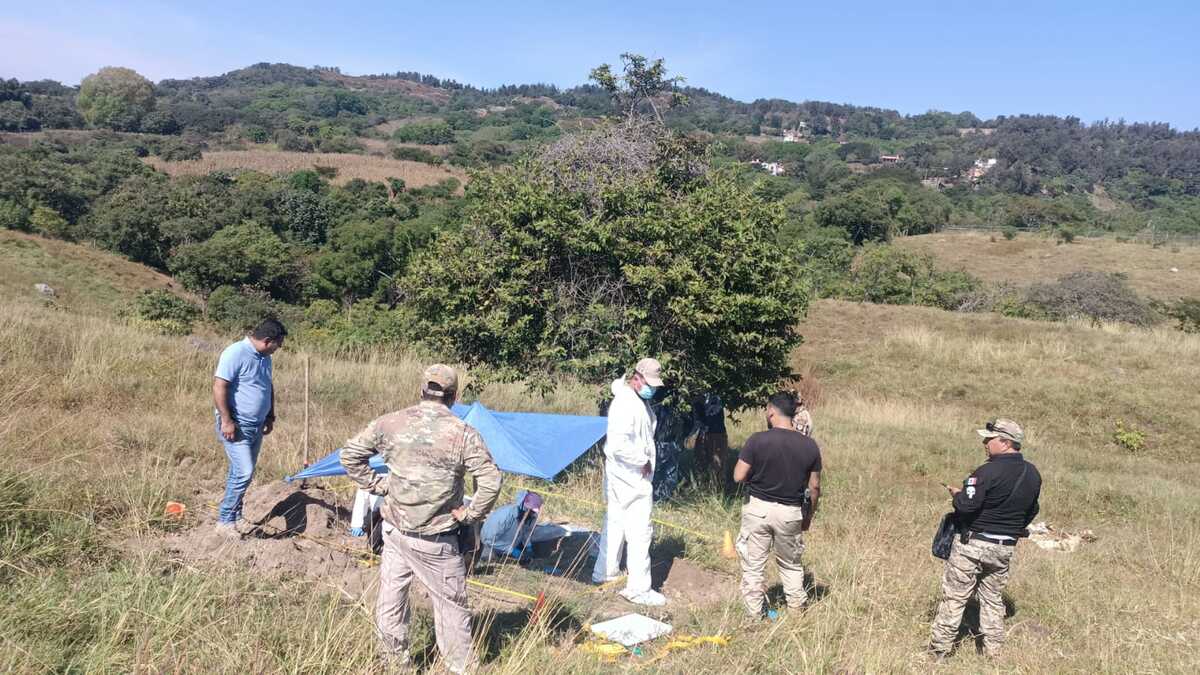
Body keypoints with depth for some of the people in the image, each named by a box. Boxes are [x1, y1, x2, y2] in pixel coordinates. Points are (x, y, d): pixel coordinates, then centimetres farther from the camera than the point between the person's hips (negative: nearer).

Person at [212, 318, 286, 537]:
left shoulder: (264, 358, 11)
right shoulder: (235, 353, -17)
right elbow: (219, 387, -21)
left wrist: (270, 416, 20)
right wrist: (226, 421, -22)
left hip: (257, 426, 9)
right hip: (237, 426, -8)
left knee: (242, 472, 14)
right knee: (243, 473, -12)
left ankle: (235, 517, 25)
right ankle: (224, 520, 0)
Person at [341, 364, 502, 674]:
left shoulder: (391, 423, -3)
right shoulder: (463, 433, -13)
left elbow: (350, 455, 3)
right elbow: (491, 481, -18)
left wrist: (376, 484, 7)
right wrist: (470, 515, -6)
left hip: (394, 530, 4)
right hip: (436, 540, -3)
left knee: (391, 597, 17)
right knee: (450, 604, 11)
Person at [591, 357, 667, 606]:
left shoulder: (641, 401, 11)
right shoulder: (625, 404, -22)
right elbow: (618, 445, -29)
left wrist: (646, 460, 11)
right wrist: (643, 461, -18)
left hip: (625, 476, 10)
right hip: (631, 477, -10)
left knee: (615, 524, 19)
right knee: (640, 531, -6)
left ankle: (604, 572, 32)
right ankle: (638, 589, 1)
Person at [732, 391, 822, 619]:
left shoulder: (757, 440, -15)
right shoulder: (809, 445, -6)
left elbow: (738, 476, -12)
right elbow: (814, 487, 1)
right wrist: (809, 515, 15)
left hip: (759, 508, -2)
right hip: (791, 513, 2)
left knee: (753, 564, 12)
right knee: (791, 564, 23)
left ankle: (754, 614, 19)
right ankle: (797, 608, 33)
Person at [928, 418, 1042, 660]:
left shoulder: (989, 471, -21)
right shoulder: (1033, 474, 3)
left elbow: (966, 506, -25)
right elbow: (1031, 512, 14)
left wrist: (956, 494, -4)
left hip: (973, 543, -7)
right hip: (1006, 548, 7)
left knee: (954, 597, 2)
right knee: (993, 598, 19)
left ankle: (939, 651, 8)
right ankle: (993, 651, 22)